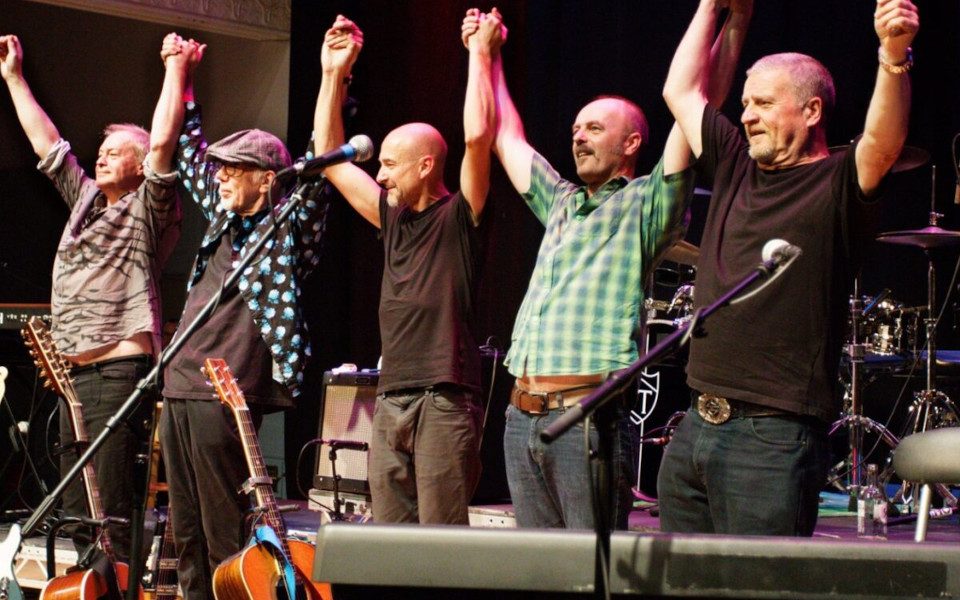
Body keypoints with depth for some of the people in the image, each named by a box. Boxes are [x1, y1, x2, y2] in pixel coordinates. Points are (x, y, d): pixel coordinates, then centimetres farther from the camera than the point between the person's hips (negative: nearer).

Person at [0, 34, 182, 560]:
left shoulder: (147, 207, 0)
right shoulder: (85, 199, 21)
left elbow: (161, 142, -13)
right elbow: (46, 143, 26)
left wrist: (175, 70, -13)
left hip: (121, 369, -8)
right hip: (74, 372, 8)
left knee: (114, 505, -10)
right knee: (74, 505, 9)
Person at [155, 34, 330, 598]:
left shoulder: (289, 225, -2)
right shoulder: (224, 218, 18)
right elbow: (190, 152, 30)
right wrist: (182, 76, 29)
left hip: (225, 397, -8)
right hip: (179, 391, 8)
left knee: (225, 534, -7)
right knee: (187, 531, 11)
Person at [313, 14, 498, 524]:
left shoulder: (459, 216, -1)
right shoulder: (392, 217, 17)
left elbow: (477, 136, -17)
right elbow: (329, 157, 22)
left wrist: (480, 54, -7)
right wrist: (334, 74, 17)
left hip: (445, 401, -7)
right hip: (390, 401, 7)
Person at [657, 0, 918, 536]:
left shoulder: (837, 185, -3)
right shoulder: (736, 170, 16)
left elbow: (884, 141, -23)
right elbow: (681, 90, 26)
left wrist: (895, 57, -39)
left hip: (775, 439, -7)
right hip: (695, 430, 7)